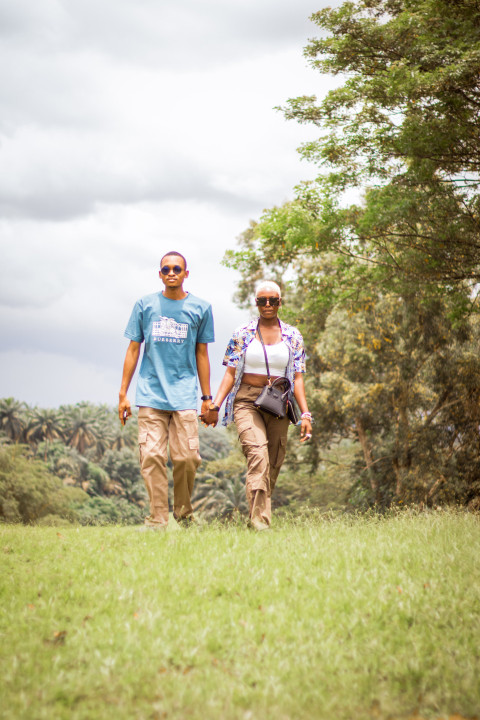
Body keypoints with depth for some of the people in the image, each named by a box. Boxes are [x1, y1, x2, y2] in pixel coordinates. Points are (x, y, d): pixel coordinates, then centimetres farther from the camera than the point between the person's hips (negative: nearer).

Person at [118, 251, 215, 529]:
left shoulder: (200, 308, 9)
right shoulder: (145, 305, 10)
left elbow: (202, 354, 13)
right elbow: (133, 350, 12)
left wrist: (207, 397, 11)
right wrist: (123, 394, 8)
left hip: (185, 395, 0)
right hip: (151, 394, 0)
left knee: (187, 458, -6)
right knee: (152, 457, -7)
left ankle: (184, 513, 16)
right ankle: (157, 520, -1)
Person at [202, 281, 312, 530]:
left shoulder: (293, 337, 10)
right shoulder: (242, 334, 7)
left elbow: (297, 378, 6)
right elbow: (230, 373, 5)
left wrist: (305, 414, -2)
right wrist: (214, 405, -5)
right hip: (246, 401, -3)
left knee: (273, 464, 2)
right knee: (257, 454, -22)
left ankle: (259, 516, 14)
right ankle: (260, 519, -29)